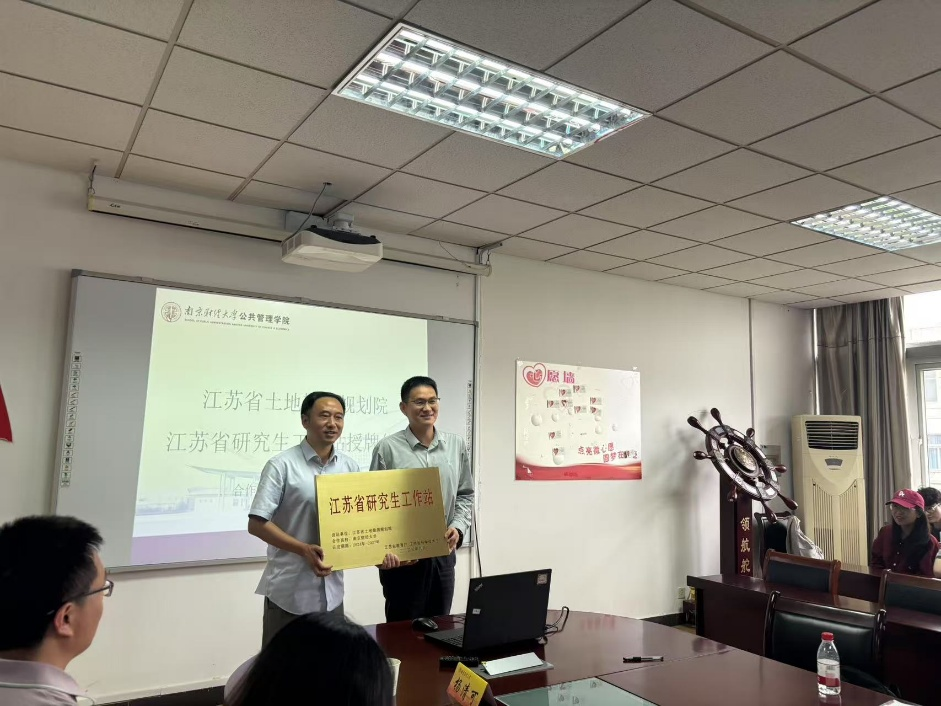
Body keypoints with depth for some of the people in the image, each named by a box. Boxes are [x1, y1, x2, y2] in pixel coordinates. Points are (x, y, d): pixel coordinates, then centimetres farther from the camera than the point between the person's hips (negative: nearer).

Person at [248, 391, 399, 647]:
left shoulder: (350, 467, 5)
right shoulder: (282, 465, -9)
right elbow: (257, 523, -12)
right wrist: (304, 549, -21)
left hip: (332, 592, 5)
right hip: (289, 592, -4)